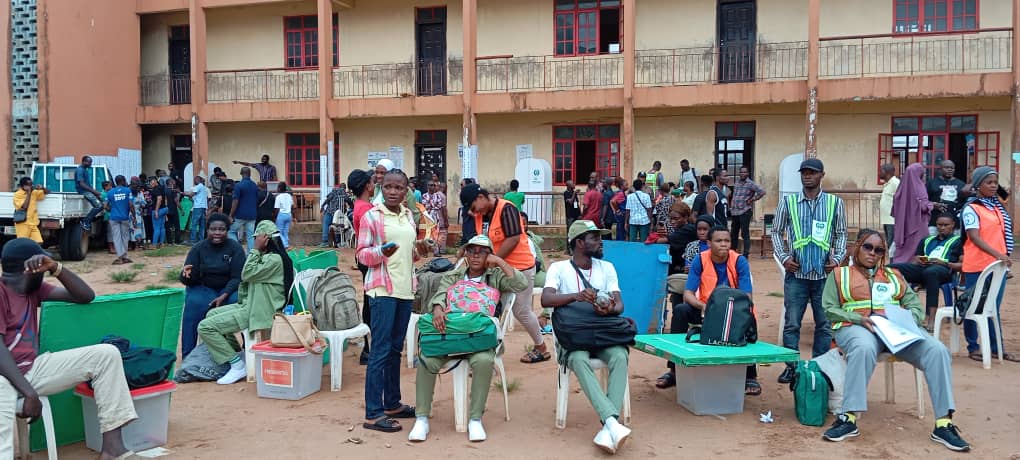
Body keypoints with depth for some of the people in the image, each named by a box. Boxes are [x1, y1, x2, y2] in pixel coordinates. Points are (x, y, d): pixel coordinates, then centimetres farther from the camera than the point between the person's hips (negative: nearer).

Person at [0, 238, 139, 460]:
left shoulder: (34, 289, 12)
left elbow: (86, 296, 9)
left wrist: (56, 268, -6)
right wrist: (29, 393, -27)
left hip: (33, 368, 7)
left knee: (106, 354, -6)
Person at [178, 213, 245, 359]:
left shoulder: (235, 248, -5)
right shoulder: (198, 248, -2)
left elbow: (237, 277, -9)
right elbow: (190, 280, -4)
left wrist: (223, 296, -25)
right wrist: (186, 274, -30)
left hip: (228, 289, -1)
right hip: (202, 288, 1)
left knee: (239, 301, -32)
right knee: (193, 304, -31)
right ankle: (187, 355, -23)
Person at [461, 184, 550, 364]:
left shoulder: (506, 209, -19)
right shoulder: (479, 215, 5)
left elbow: (513, 240, -24)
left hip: (520, 267, -7)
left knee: (521, 311, 3)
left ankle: (541, 348, 23)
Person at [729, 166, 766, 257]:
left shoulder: (750, 184, -7)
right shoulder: (736, 183, 13)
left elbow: (762, 192, -17)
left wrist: (752, 200, -12)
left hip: (745, 212, -7)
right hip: (734, 212, 7)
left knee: (745, 234, -5)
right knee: (733, 233, 12)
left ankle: (746, 254, -2)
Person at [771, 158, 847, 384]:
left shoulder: (835, 203, 5)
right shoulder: (788, 202, 3)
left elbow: (841, 234, 11)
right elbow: (777, 232, 9)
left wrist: (837, 258, -3)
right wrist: (783, 257, -3)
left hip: (825, 274, 1)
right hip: (796, 273, -1)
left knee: (825, 323, 7)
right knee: (792, 322, 2)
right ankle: (791, 366, 13)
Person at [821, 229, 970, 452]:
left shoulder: (893, 276, 28)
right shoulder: (840, 274, 17)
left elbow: (915, 305, 18)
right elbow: (830, 309, 5)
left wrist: (909, 319, -7)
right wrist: (860, 319, -11)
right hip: (856, 327, -4)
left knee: (937, 350, -25)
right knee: (863, 349, -41)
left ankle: (943, 424, -22)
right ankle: (849, 418, -40)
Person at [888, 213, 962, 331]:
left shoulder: (958, 241, 21)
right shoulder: (926, 240, 34)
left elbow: (963, 265, 8)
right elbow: (914, 261, 26)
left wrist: (944, 263, -9)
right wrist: (918, 261, 2)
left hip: (944, 270, -4)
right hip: (921, 268, 4)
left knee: (931, 272, -44)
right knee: (890, 268, -25)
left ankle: (931, 319, -47)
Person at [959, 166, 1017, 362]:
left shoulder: (998, 206, 13)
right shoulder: (971, 209, -10)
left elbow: (1004, 232, 20)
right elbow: (974, 237, -18)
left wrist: (1005, 256, 9)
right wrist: (997, 255, -28)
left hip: (998, 265, 7)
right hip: (977, 266, -7)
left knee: (994, 308, 13)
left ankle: (996, 348, 20)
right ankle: (973, 347, 13)